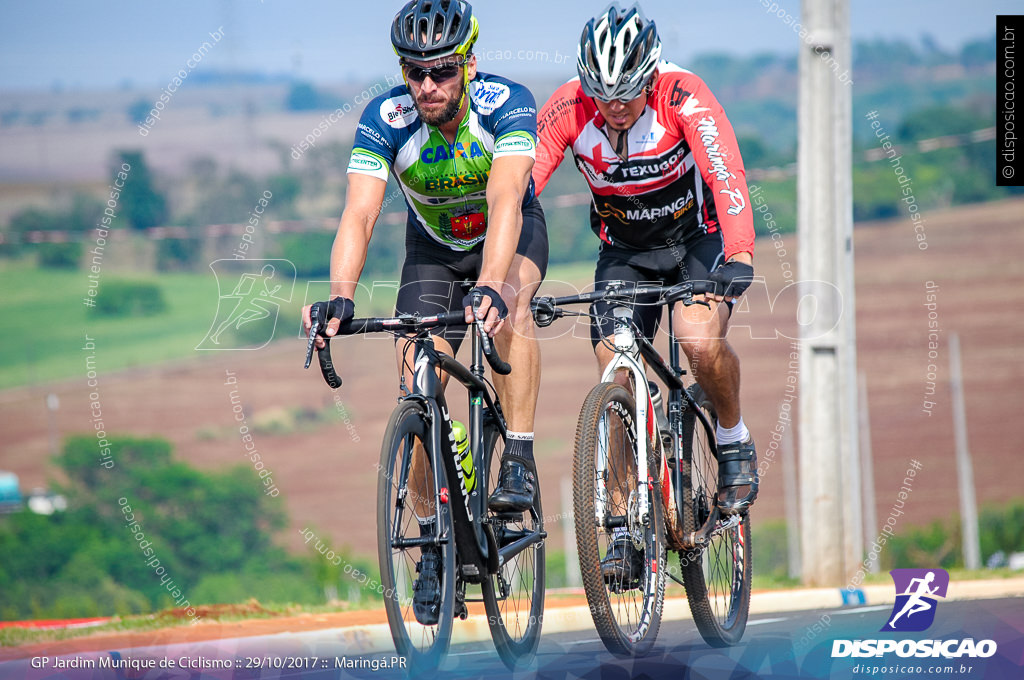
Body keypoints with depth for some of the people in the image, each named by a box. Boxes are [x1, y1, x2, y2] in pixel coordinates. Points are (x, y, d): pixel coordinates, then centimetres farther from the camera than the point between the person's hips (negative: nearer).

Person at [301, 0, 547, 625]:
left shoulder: (507, 104, -33)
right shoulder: (386, 120, -27)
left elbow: (504, 202, -46)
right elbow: (359, 214, -36)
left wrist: (489, 286, -62)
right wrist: (341, 297, -54)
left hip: (512, 234, -2)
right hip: (434, 245, 2)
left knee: (508, 303, -37)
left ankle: (520, 462, -28)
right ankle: (433, 540, 2)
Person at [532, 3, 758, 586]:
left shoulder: (684, 97, -28)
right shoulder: (568, 110, -21)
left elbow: (727, 176, -38)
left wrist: (740, 256, -53)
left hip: (698, 236, -3)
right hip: (625, 250, 3)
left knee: (701, 342, -30)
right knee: (616, 382, -11)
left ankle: (736, 443, 0)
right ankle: (626, 534, -1)